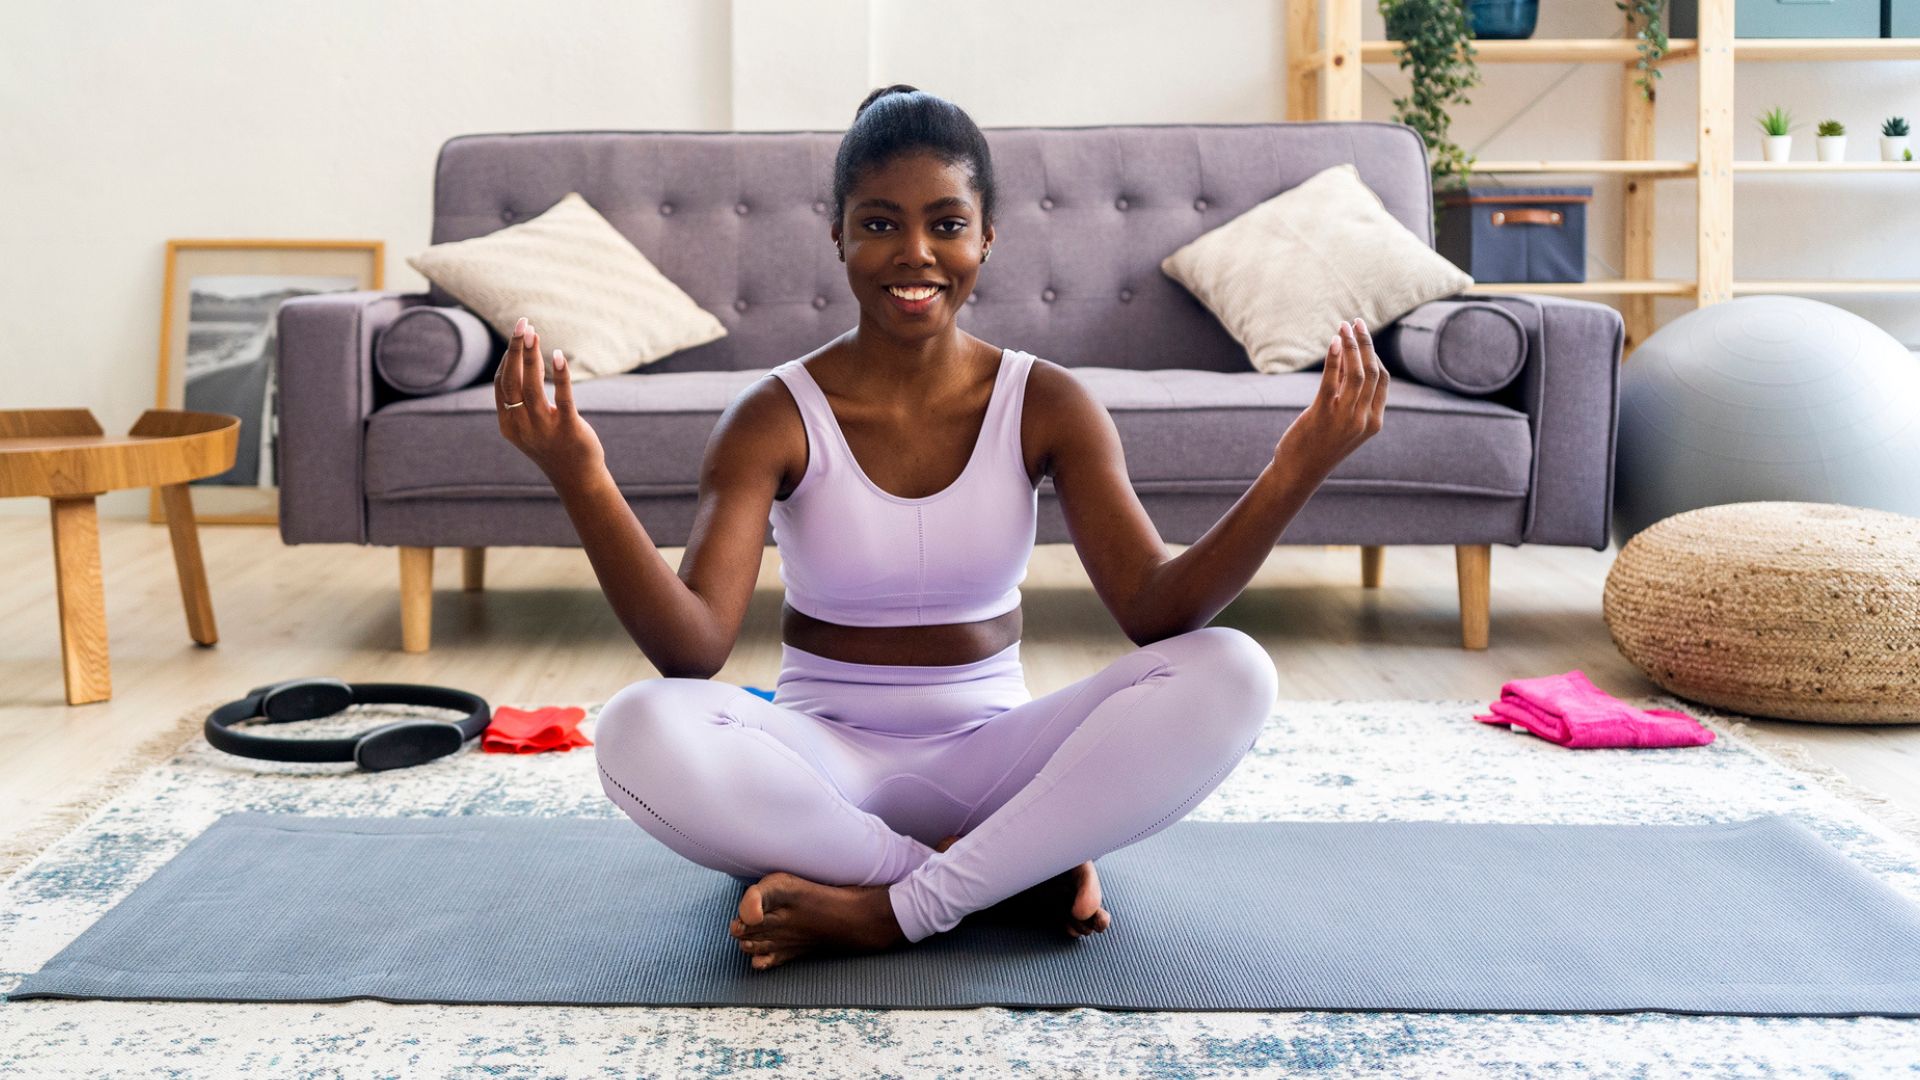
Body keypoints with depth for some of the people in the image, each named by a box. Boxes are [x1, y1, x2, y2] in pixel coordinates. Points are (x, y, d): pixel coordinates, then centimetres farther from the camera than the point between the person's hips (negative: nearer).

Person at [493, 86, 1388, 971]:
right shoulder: (776, 417, -7)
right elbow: (693, 648, -19)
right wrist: (582, 480, -34)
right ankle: (1022, 874, -19)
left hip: (988, 755, 1)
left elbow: (1154, 612, -11)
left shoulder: (1045, 405, -2)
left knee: (1229, 675, -23)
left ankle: (894, 910, -21)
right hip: (825, 759, -1)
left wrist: (1294, 473, -26)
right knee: (641, 732, -33)